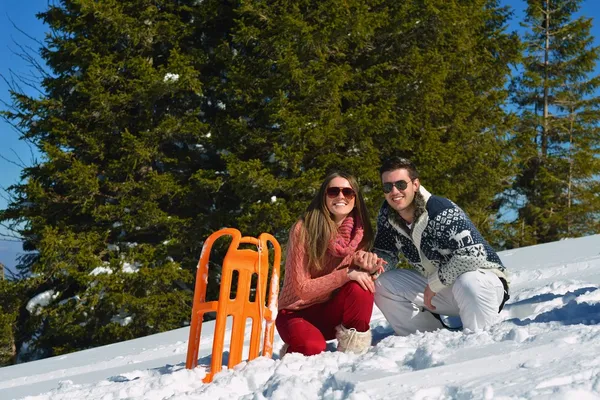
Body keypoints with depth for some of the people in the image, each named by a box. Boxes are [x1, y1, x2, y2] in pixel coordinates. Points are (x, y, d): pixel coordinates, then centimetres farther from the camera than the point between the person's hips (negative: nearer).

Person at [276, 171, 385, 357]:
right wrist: (346, 275, -30)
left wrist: (364, 261, -26)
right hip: (298, 313, -3)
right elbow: (302, 288, -19)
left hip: (330, 313, 4)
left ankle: (352, 349, -10)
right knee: (312, 348, -34)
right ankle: (292, 351, 2)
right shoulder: (303, 229, -17)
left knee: (361, 285, -25)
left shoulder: (358, 232, -3)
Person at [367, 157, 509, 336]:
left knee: (468, 282, -41)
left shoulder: (442, 211, -26)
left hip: (483, 281, -7)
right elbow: (386, 254, 2)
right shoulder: (387, 215, -5)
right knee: (381, 284, -7)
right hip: (436, 287, 7)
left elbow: (473, 255, -34)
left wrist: (434, 283, -24)